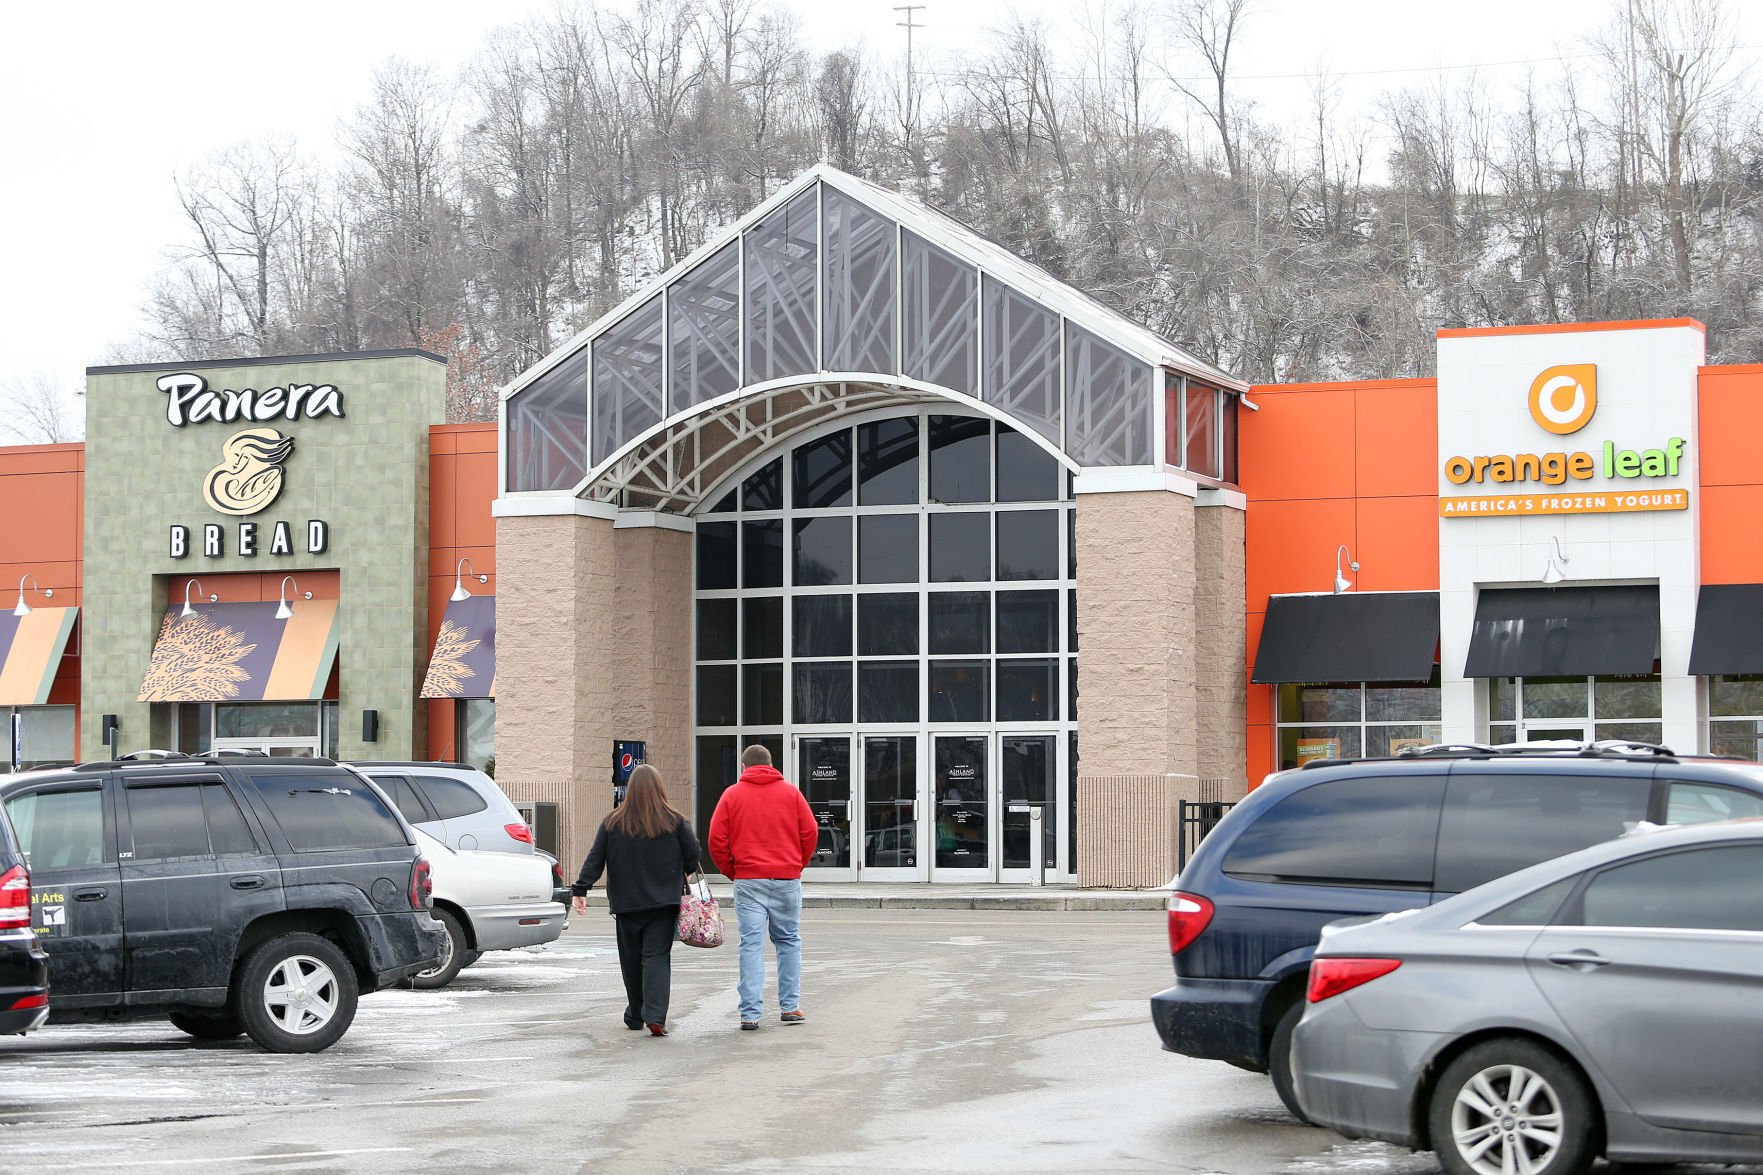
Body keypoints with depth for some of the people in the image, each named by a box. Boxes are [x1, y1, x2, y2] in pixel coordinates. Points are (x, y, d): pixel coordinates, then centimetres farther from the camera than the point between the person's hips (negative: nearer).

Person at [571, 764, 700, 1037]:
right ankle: (655, 1016, -18)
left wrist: (581, 890, -1)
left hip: (626, 902, 1)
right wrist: (682, 876, 19)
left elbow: (595, 859, -2)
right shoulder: (674, 821, -3)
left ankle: (635, 1015, 23)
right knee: (657, 958, -4)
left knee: (631, 959, 14)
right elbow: (692, 856, 0)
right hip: (663, 902, -1)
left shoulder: (613, 822, 0)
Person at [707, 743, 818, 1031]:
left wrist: (730, 871, 12)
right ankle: (790, 1006, 14)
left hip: (748, 880, -1)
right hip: (787, 879, 1)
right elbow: (810, 832, 2)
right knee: (788, 940, 14)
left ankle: (750, 1013, -6)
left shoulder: (732, 795, 3)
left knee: (751, 944, -1)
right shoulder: (790, 792, 5)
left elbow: (716, 840, -1)